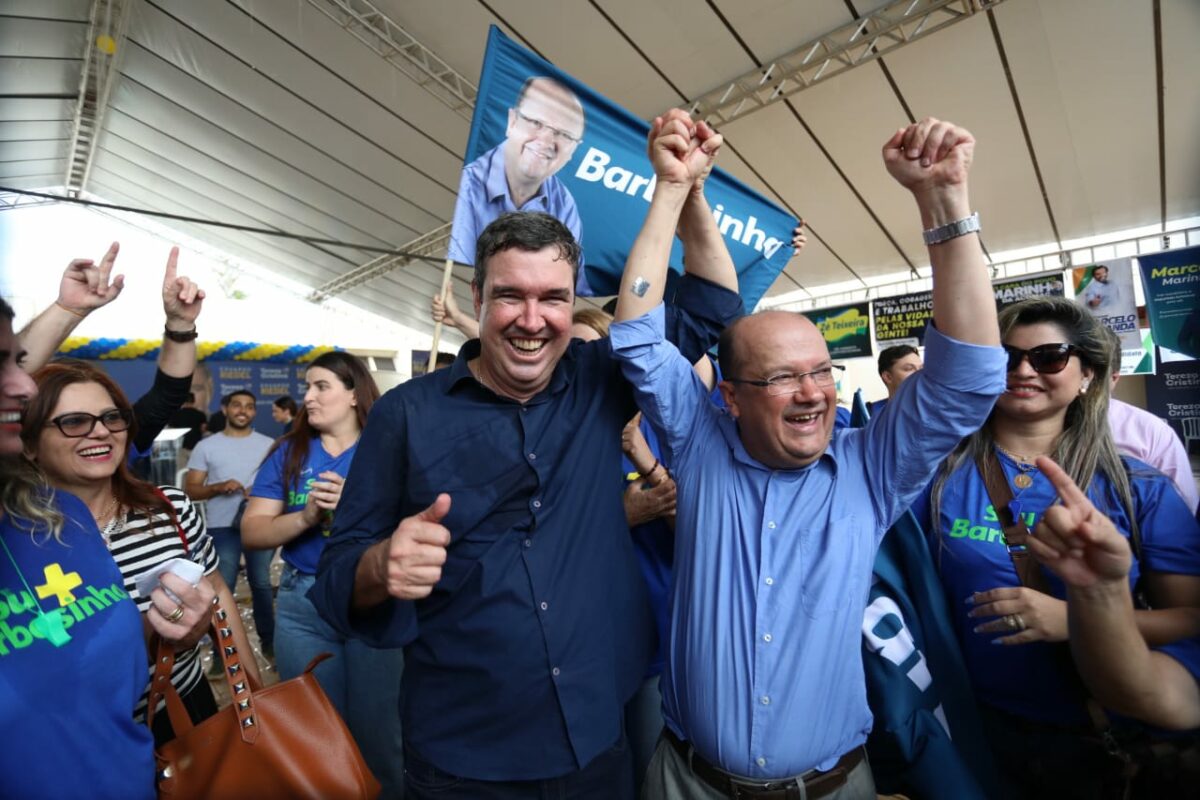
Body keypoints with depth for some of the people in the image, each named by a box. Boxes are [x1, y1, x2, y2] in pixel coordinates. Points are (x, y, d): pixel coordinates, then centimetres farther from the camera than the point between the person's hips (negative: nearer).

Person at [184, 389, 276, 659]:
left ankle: (268, 640, 23)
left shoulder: (268, 444, 5)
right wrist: (218, 487, -16)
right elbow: (190, 489, 2)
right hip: (222, 526, -1)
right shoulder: (206, 446, 3)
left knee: (261, 583, 11)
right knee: (223, 586, 6)